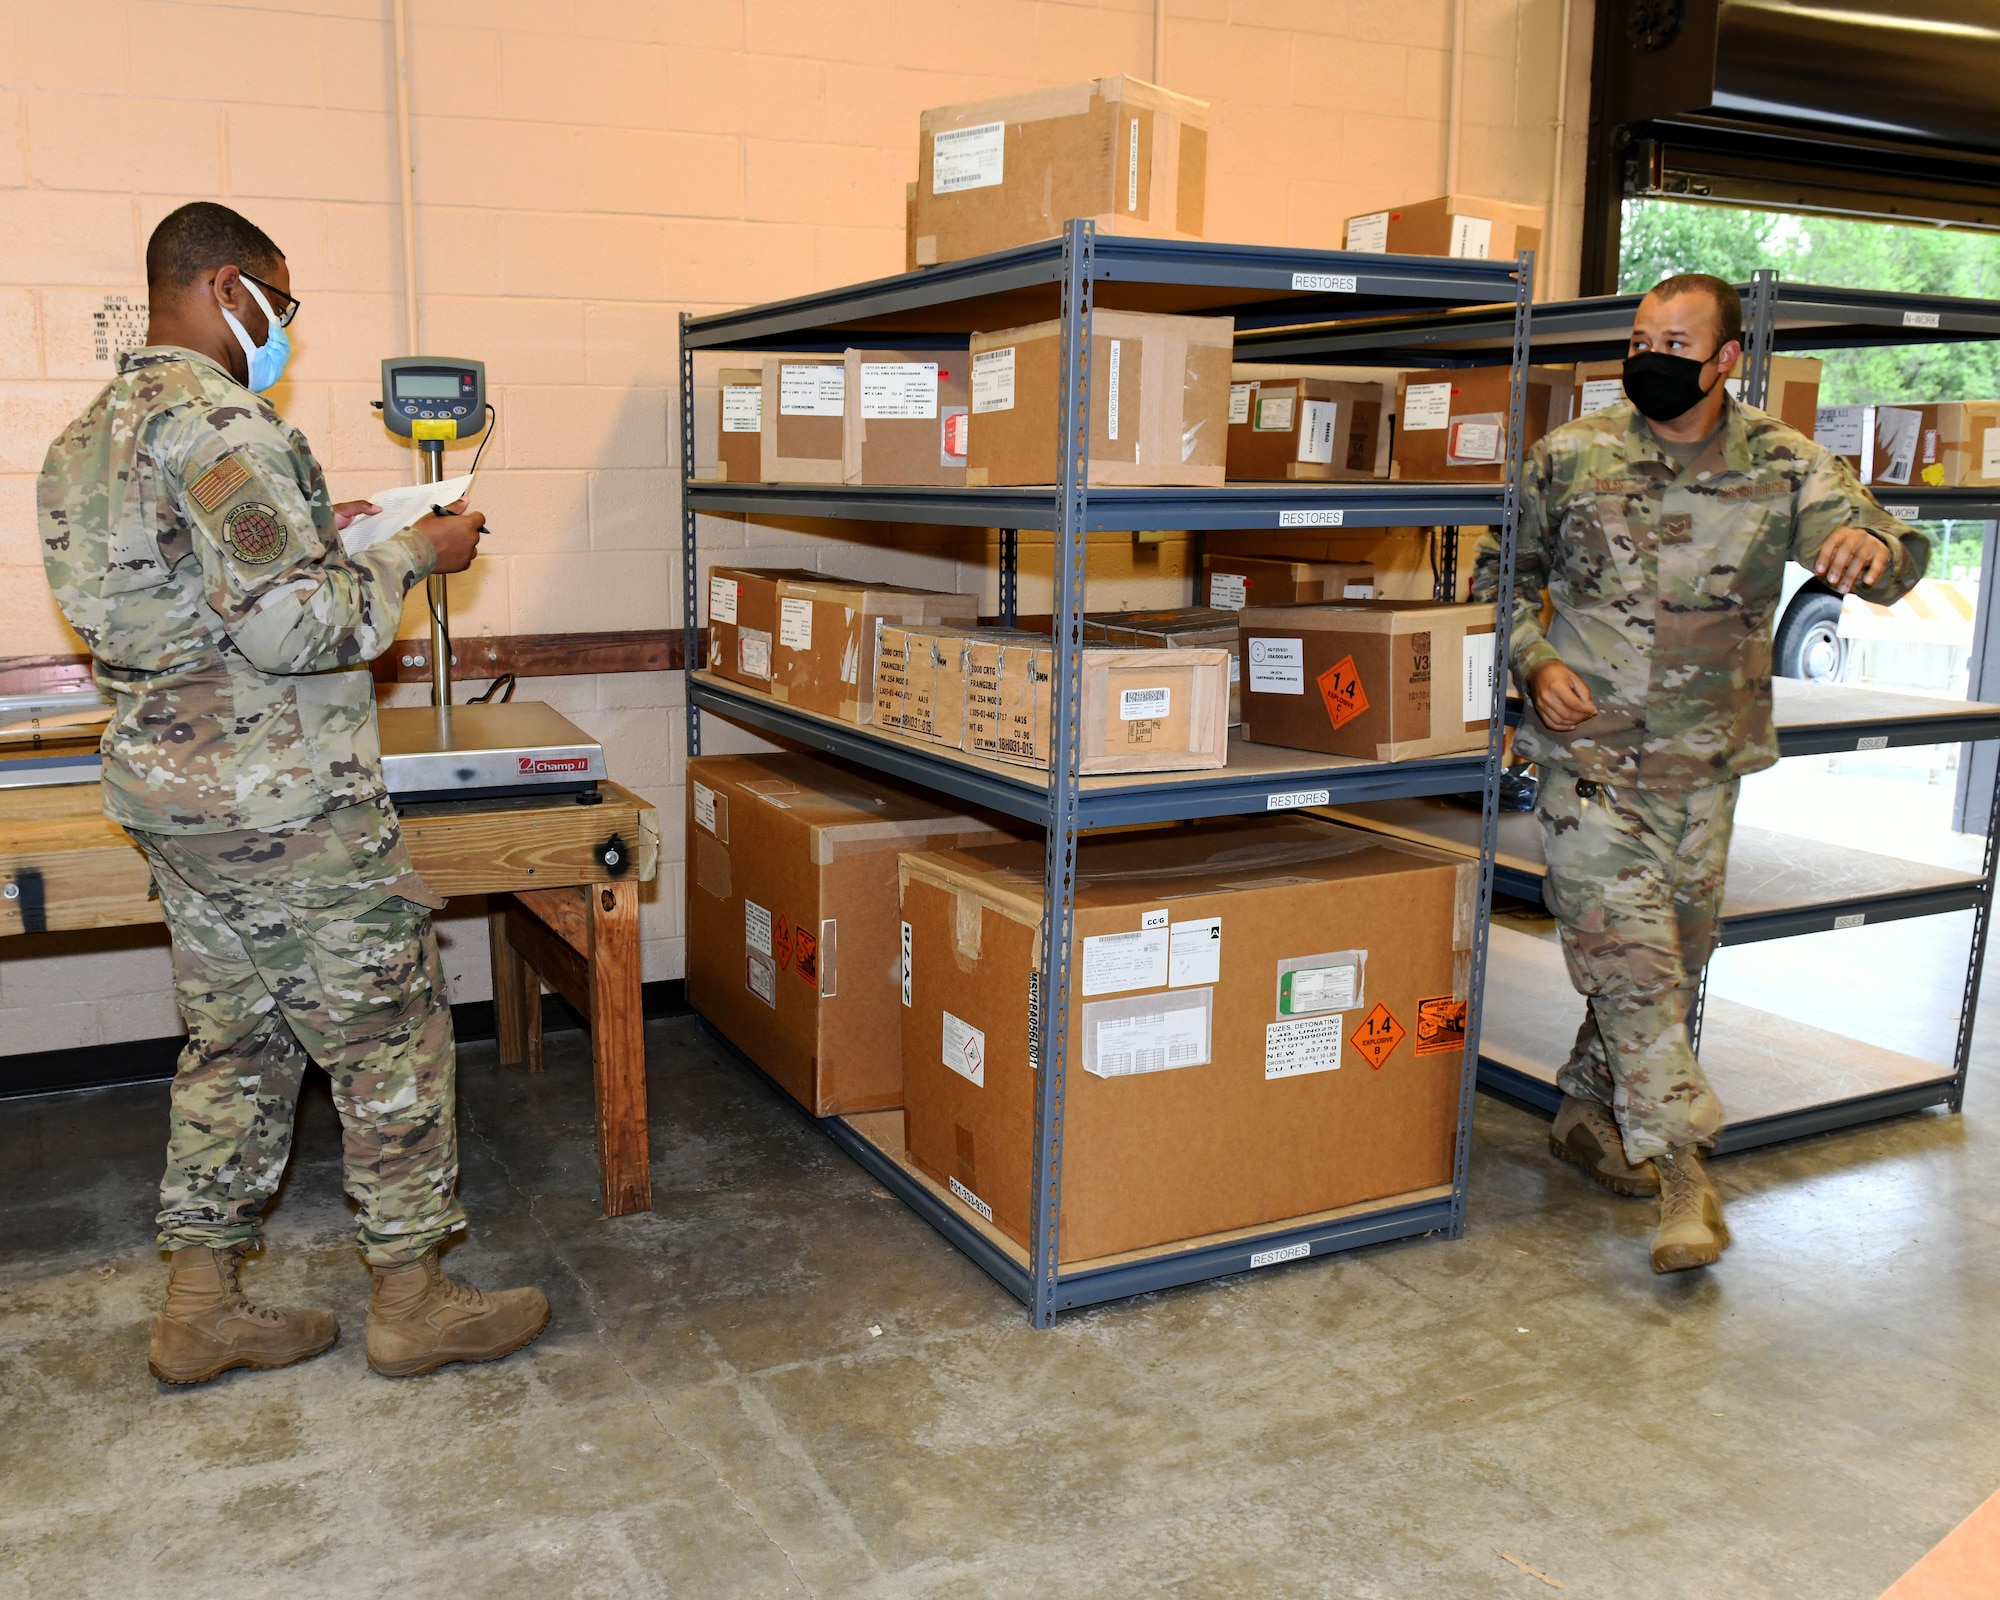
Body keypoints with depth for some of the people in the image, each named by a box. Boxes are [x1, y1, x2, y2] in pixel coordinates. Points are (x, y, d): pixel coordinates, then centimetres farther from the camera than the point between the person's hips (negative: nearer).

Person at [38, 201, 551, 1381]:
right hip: (288, 806, -9)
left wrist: (308, 535, 18)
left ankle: (201, 1307, 24)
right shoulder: (219, 420, -17)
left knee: (235, 1042, 17)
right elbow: (290, 623, -25)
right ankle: (414, 1301, 14)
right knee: (392, 1041, 3)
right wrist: (412, 556, -12)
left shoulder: (86, 440, 14)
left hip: (167, 793, 9)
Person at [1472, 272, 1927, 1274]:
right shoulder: (1571, 457, -4)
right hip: (1588, 752, -3)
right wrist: (1535, 663, -11)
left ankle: (1589, 1114, 32)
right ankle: (1682, 1172, -2)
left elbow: (1895, 561, -8)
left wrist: (1874, 543, -33)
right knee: (1626, 950, -9)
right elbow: (1499, 577, 7)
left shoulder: (1782, 466, -1)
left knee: (1676, 953, 12)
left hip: (1705, 763, 3)